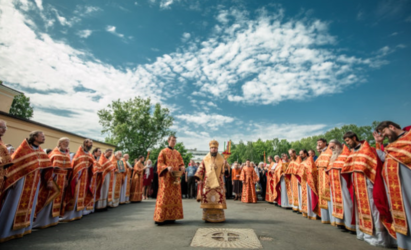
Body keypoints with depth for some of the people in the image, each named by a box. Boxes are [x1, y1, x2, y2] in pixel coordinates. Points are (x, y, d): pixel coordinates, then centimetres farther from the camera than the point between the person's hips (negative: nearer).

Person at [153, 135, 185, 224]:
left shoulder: (177, 153, 15)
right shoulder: (163, 152, 1)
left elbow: (181, 163, 14)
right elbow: (160, 164, -6)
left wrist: (182, 168, -9)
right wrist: (167, 167, -24)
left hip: (175, 178, 5)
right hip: (166, 177, -5)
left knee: (175, 196, 5)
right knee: (164, 196, -8)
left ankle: (171, 216, 14)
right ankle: (160, 217, -1)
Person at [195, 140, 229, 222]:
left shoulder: (221, 159, 6)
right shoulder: (205, 159, 6)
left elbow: (225, 170, 2)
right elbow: (201, 169, 6)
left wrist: (226, 166, -19)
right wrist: (199, 178, -3)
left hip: (218, 182, 0)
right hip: (207, 182, 0)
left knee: (218, 199, -2)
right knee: (207, 198, -1)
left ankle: (219, 216, 10)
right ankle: (207, 216, 11)